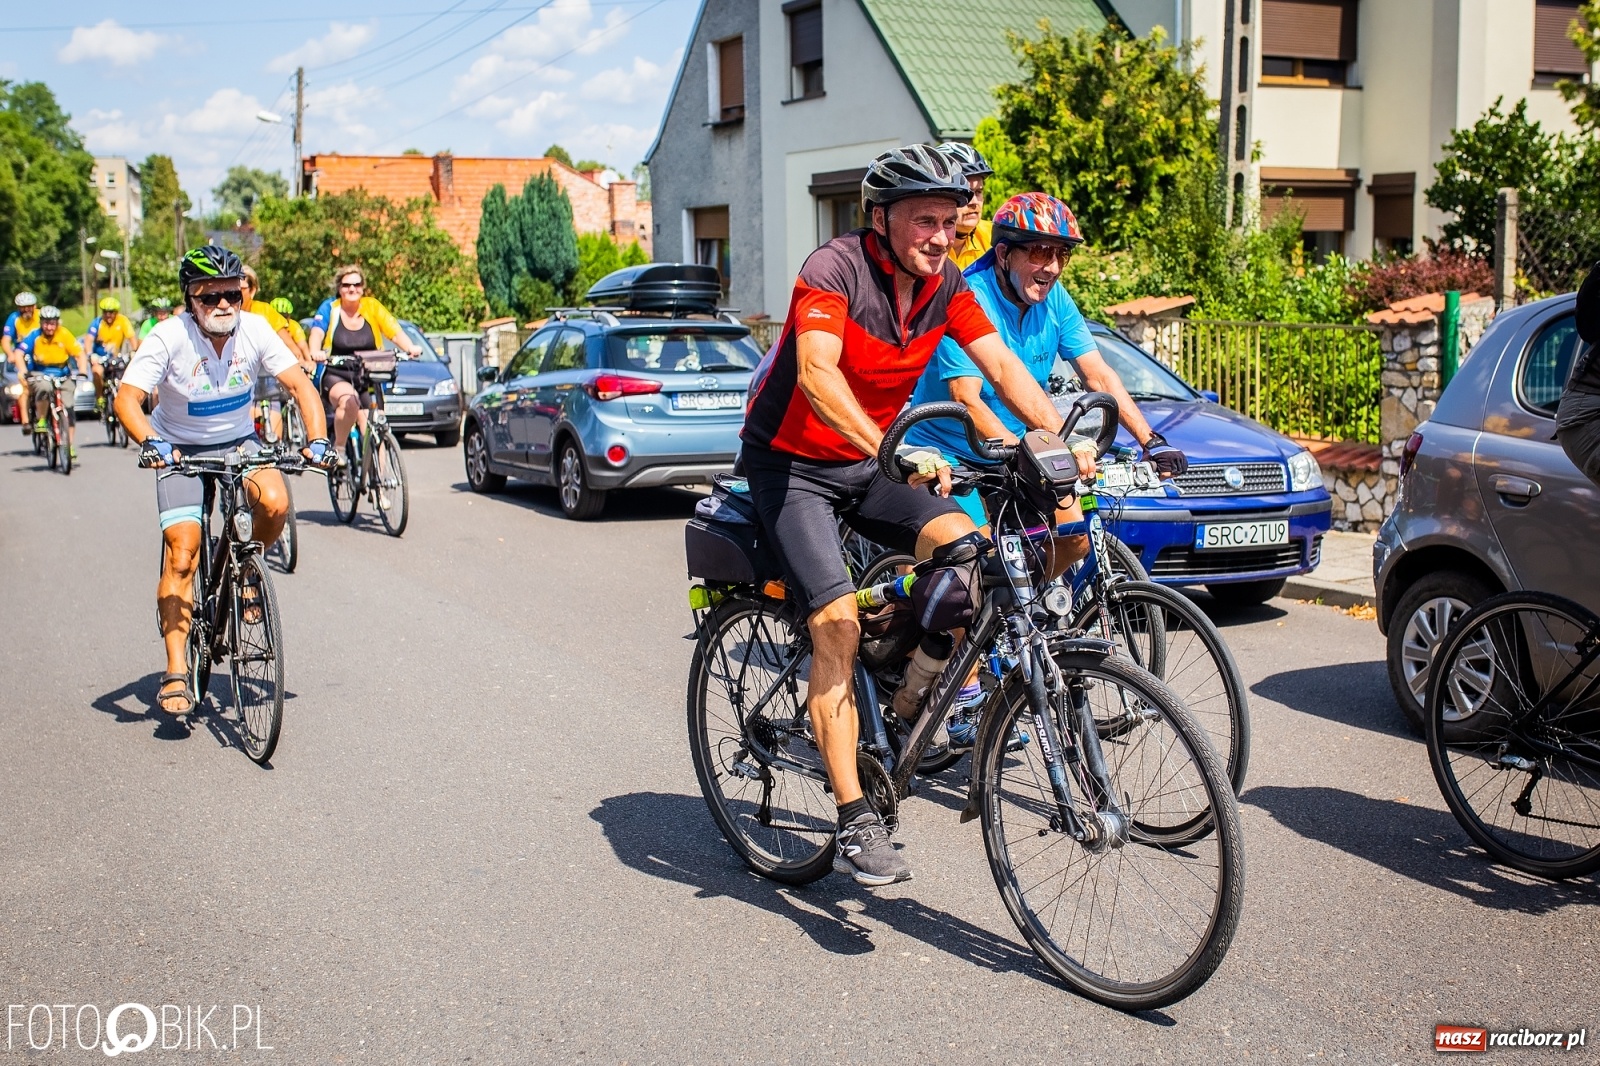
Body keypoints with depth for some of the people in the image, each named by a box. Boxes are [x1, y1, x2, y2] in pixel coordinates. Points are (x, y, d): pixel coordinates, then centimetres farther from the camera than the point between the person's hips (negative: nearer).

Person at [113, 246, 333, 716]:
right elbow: (128, 397, -28)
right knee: (182, 550, -15)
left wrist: (317, 439, -29)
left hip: (239, 442, 2)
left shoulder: (255, 330, -14)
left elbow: (299, 383, -14)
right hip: (180, 449, -2)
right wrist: (150, 443, -47)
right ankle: (176, 672, -8)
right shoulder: (169, 337, -21)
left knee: (275, 503, -28)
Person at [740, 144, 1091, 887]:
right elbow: (817, 374, -37)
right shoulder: (834, 269, -23)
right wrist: (892, 452, -51)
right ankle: (855, 824, -15)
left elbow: (1001, 365, -8)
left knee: (959, 541, -20)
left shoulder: (946, 284, -3)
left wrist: (1063, 436, -24)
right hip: (791, 461, -6)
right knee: (837, 622, -19)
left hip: (871, 458, 6)